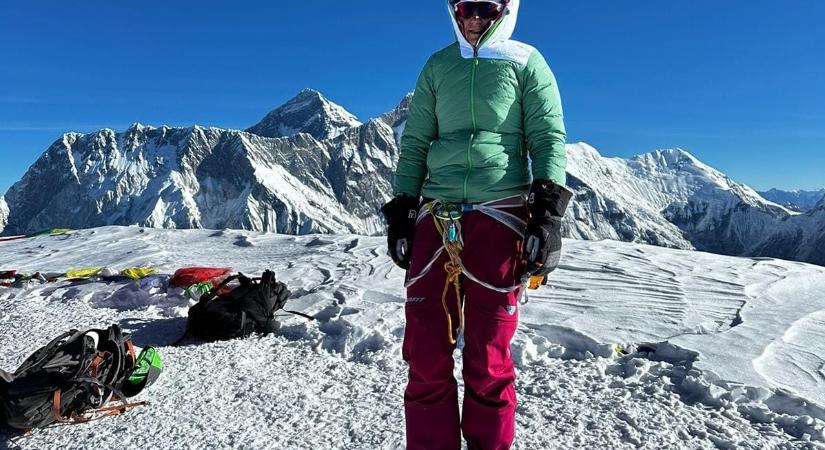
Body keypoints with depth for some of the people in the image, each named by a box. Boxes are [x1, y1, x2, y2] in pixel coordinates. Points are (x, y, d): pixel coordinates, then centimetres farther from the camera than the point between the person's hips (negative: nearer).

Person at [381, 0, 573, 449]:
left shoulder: (526, 63, 11)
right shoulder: (437, 66, 19)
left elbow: (548, 138, 4)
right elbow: (414, 144, 18)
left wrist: (549, 213, -8)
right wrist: (400, 213, 12)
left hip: (499, 215, -2)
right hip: (436, 216, 3)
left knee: (487, 362, 0)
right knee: (426, 357, 0)